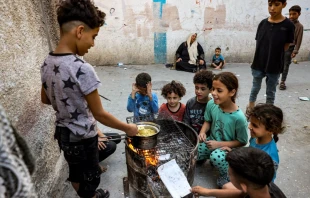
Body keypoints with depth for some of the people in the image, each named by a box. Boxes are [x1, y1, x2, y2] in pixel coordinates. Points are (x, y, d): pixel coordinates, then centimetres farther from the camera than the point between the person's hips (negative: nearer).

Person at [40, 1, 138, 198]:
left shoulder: (47, 63, -5)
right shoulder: (82, 69, -29)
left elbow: (45, 99, 9)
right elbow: (100, 114, -23)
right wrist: (128, 128, -11)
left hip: (62, 133, 8)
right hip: (82, 137, -8)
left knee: (76, 171, 28)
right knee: (90, 177, 17)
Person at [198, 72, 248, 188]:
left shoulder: (239, 117, -29)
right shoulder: (211, 104, -15)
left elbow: (242, 142, -15)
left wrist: (220, 144, -21)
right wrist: (202, 132, -16)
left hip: (228, 148, -5)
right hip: (212, 141, 5)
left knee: (216, 157, -35)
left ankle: (227, 176, -2)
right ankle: (209, 156, 21)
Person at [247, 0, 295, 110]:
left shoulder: (288, 25, -9)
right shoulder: (263, 23, 0)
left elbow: (285, 47, -4)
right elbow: (258, 43, 5)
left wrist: (272, 55, -2)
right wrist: (264, 55, -3)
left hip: (274, 66, -2)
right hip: (258, 64, 2)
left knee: (270, 91, 11)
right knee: (255, 88, 15)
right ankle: (250, 108, 31)